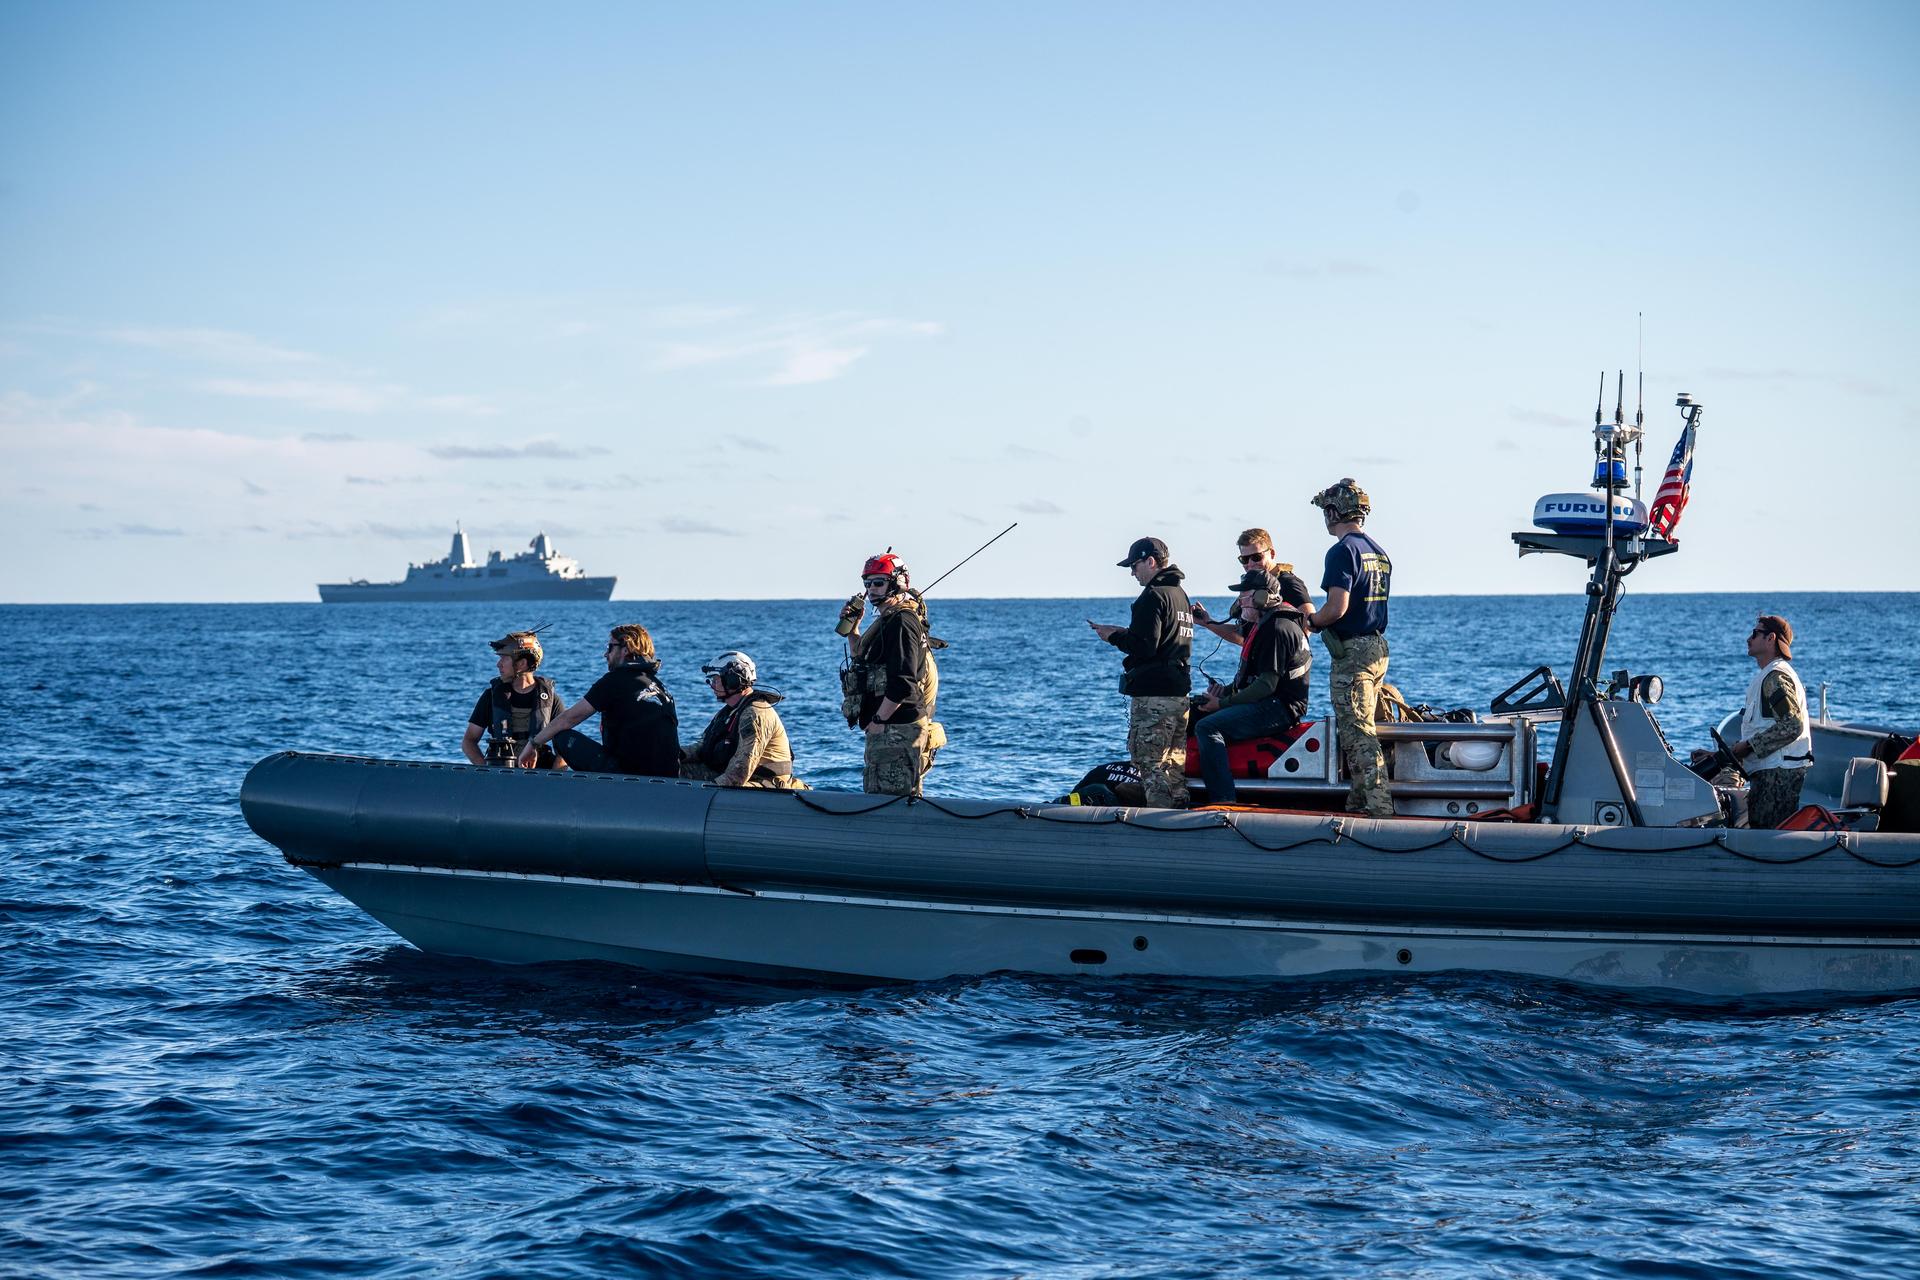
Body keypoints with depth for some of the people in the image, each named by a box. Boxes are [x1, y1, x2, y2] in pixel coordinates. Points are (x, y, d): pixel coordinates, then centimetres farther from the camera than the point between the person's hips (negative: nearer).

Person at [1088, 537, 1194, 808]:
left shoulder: (1153, 596, -13)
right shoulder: (1181, 595, 18)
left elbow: (1145, 646, -19)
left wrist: (1114, 636, -5)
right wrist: (1126, 633, 17)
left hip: (1152, 695, -10)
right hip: (1179, 692, 10)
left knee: (1150, 763, -7)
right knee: (1175, 763, 12)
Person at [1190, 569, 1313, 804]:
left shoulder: (1278, 628, -17)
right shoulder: (1264, 624, 18)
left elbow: (1267, 685, -22)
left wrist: (1224, 703, -18)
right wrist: (1227, 690, 6)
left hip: (1279, 709, -11)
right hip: (1269, 704, 11)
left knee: (1207, 727, -26)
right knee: (1193, 711, 13)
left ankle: (1222, 800, -31)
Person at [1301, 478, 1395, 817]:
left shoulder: (1343, 551, -14)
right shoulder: (1378, 551, 15)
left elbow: (1337, 608, -22)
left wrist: (1312, 620, -3)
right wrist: (1320, 620, 18)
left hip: (1352, 651, -9)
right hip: (1378, 649, 9)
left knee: (1357, 735, -8)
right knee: (1361, 732, 15)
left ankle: (1380, 811, -12)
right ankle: (1358, 805, 18)